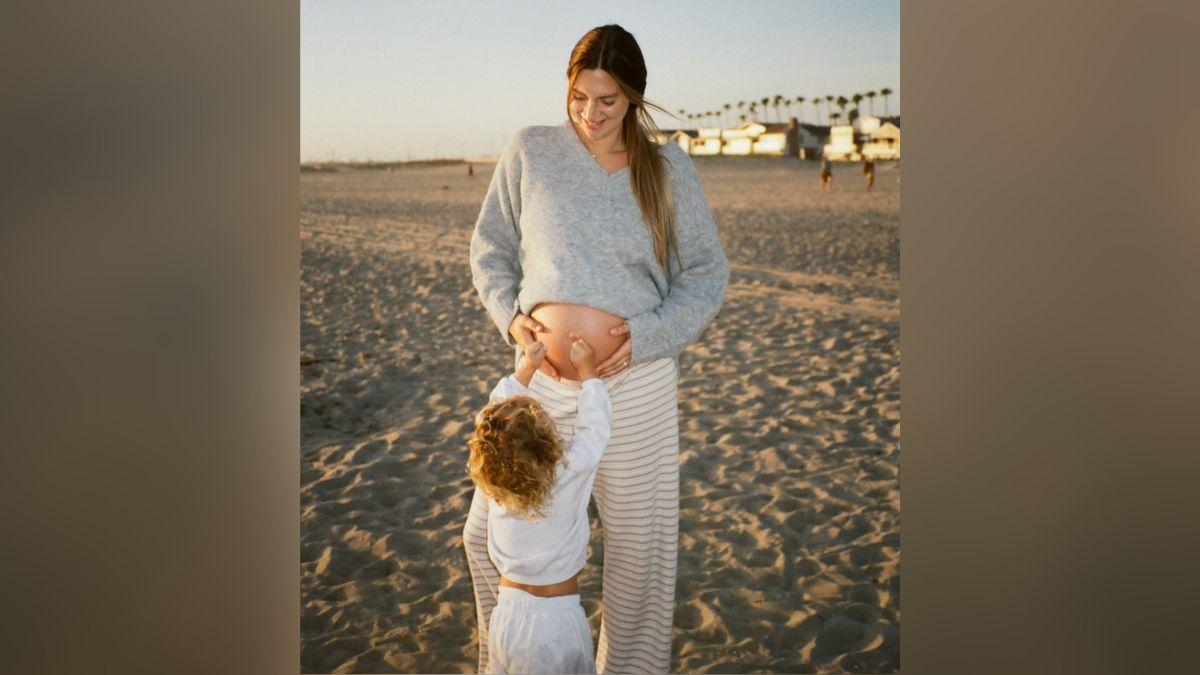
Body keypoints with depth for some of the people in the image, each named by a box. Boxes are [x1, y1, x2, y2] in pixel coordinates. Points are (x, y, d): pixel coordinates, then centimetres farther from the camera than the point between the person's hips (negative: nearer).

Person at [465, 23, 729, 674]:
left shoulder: (669, 169, 1)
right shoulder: (530, 151, 1)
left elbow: (707, 274, 1)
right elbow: (490, 249, 10)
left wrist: (646, 337, -12)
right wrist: (509, 315, -6)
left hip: (635, 380, -1)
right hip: (542, 377, 2)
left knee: (639, 536, 11)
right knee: (490, 532, 10)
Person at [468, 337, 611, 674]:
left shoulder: (493, 484, -9)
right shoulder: (570, 475, -21)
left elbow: (497, 409, 6)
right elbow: (596, 426, -4)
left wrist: (526, 368, 11)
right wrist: (588, 370, 5)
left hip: (506, 614, 5)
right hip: (556, 622, -5)